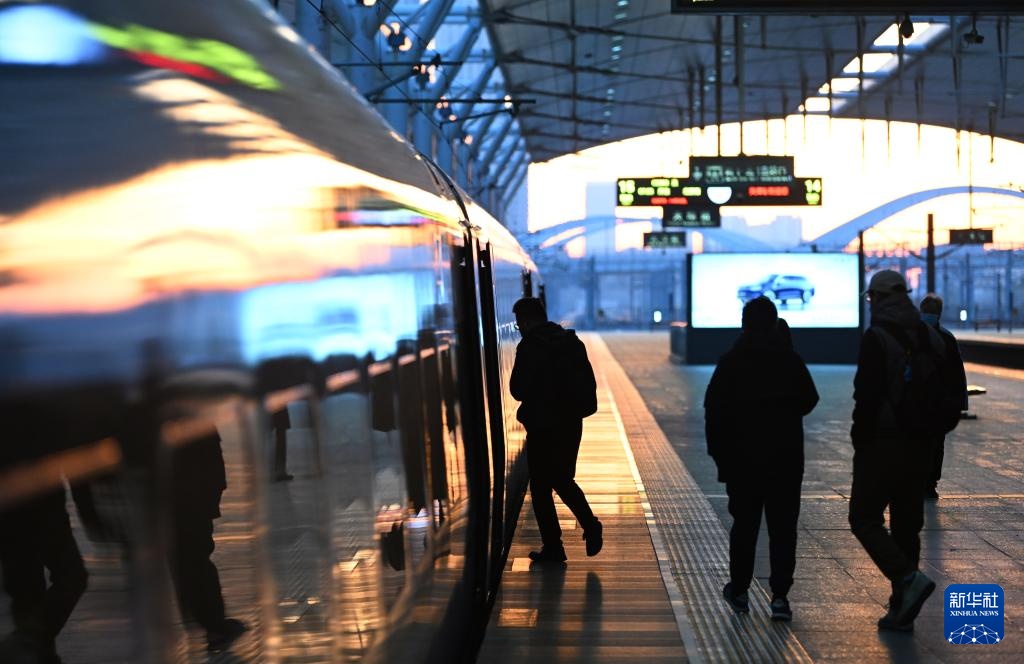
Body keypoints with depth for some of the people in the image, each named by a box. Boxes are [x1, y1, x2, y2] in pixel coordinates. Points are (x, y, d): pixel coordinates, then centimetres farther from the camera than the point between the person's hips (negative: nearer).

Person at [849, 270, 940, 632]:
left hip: (881, 445, -7)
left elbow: (867, 397, -19)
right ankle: (901, 610, 14)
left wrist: (860, 439, -9)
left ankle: (908, 578, -17)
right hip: (919, 447, 7)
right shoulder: (931, 338, 9)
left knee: (865, 519, 2)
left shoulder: (876, 338, -14)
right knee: (906, 524, 12)